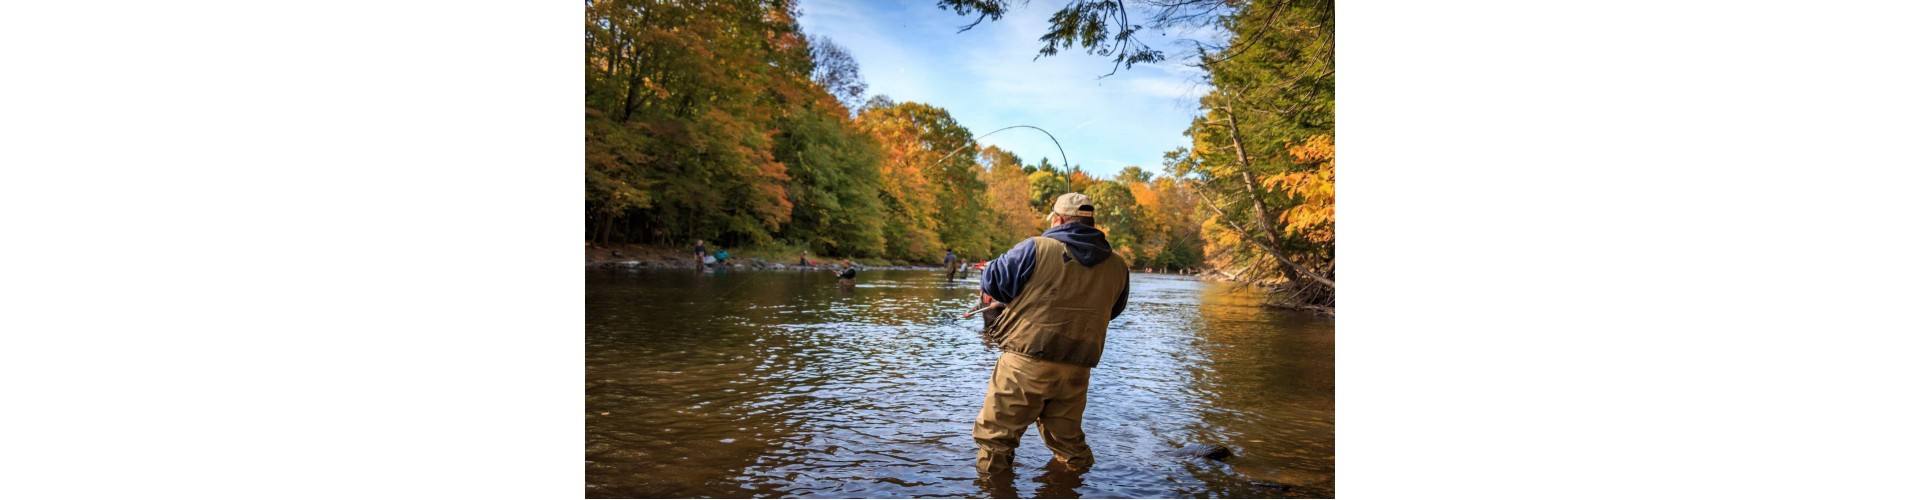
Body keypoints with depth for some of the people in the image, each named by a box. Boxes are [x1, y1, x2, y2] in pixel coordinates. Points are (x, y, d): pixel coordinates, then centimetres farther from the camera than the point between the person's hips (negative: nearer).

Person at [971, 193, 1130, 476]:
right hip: (1076, 371, 5)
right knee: (1066, 436, 23)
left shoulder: (1037, 248, -6)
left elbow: (991, 282, 0)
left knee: (996, 435, 8)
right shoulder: (1117, 266, 7)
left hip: (1026, 361, -4)